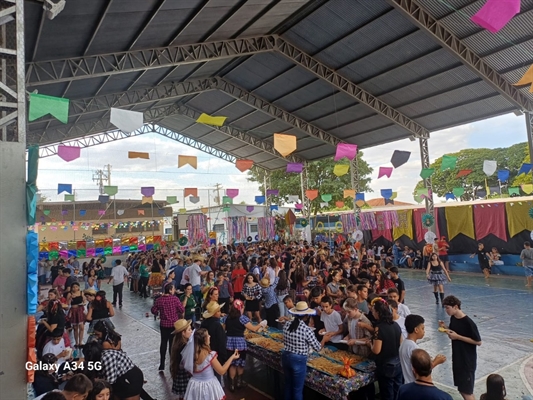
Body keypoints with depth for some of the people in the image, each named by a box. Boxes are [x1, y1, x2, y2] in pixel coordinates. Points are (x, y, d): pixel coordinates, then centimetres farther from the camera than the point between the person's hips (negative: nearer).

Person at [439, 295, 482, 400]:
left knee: (467, 391, 1)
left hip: (468, 361, -7)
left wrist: (458, 336, -22)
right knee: (461, 389, 17)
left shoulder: (468, 323, -22)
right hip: (456, 359, 7)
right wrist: (445, 328, -8)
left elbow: (478, 342, -17)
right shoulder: (453, 318, 1)